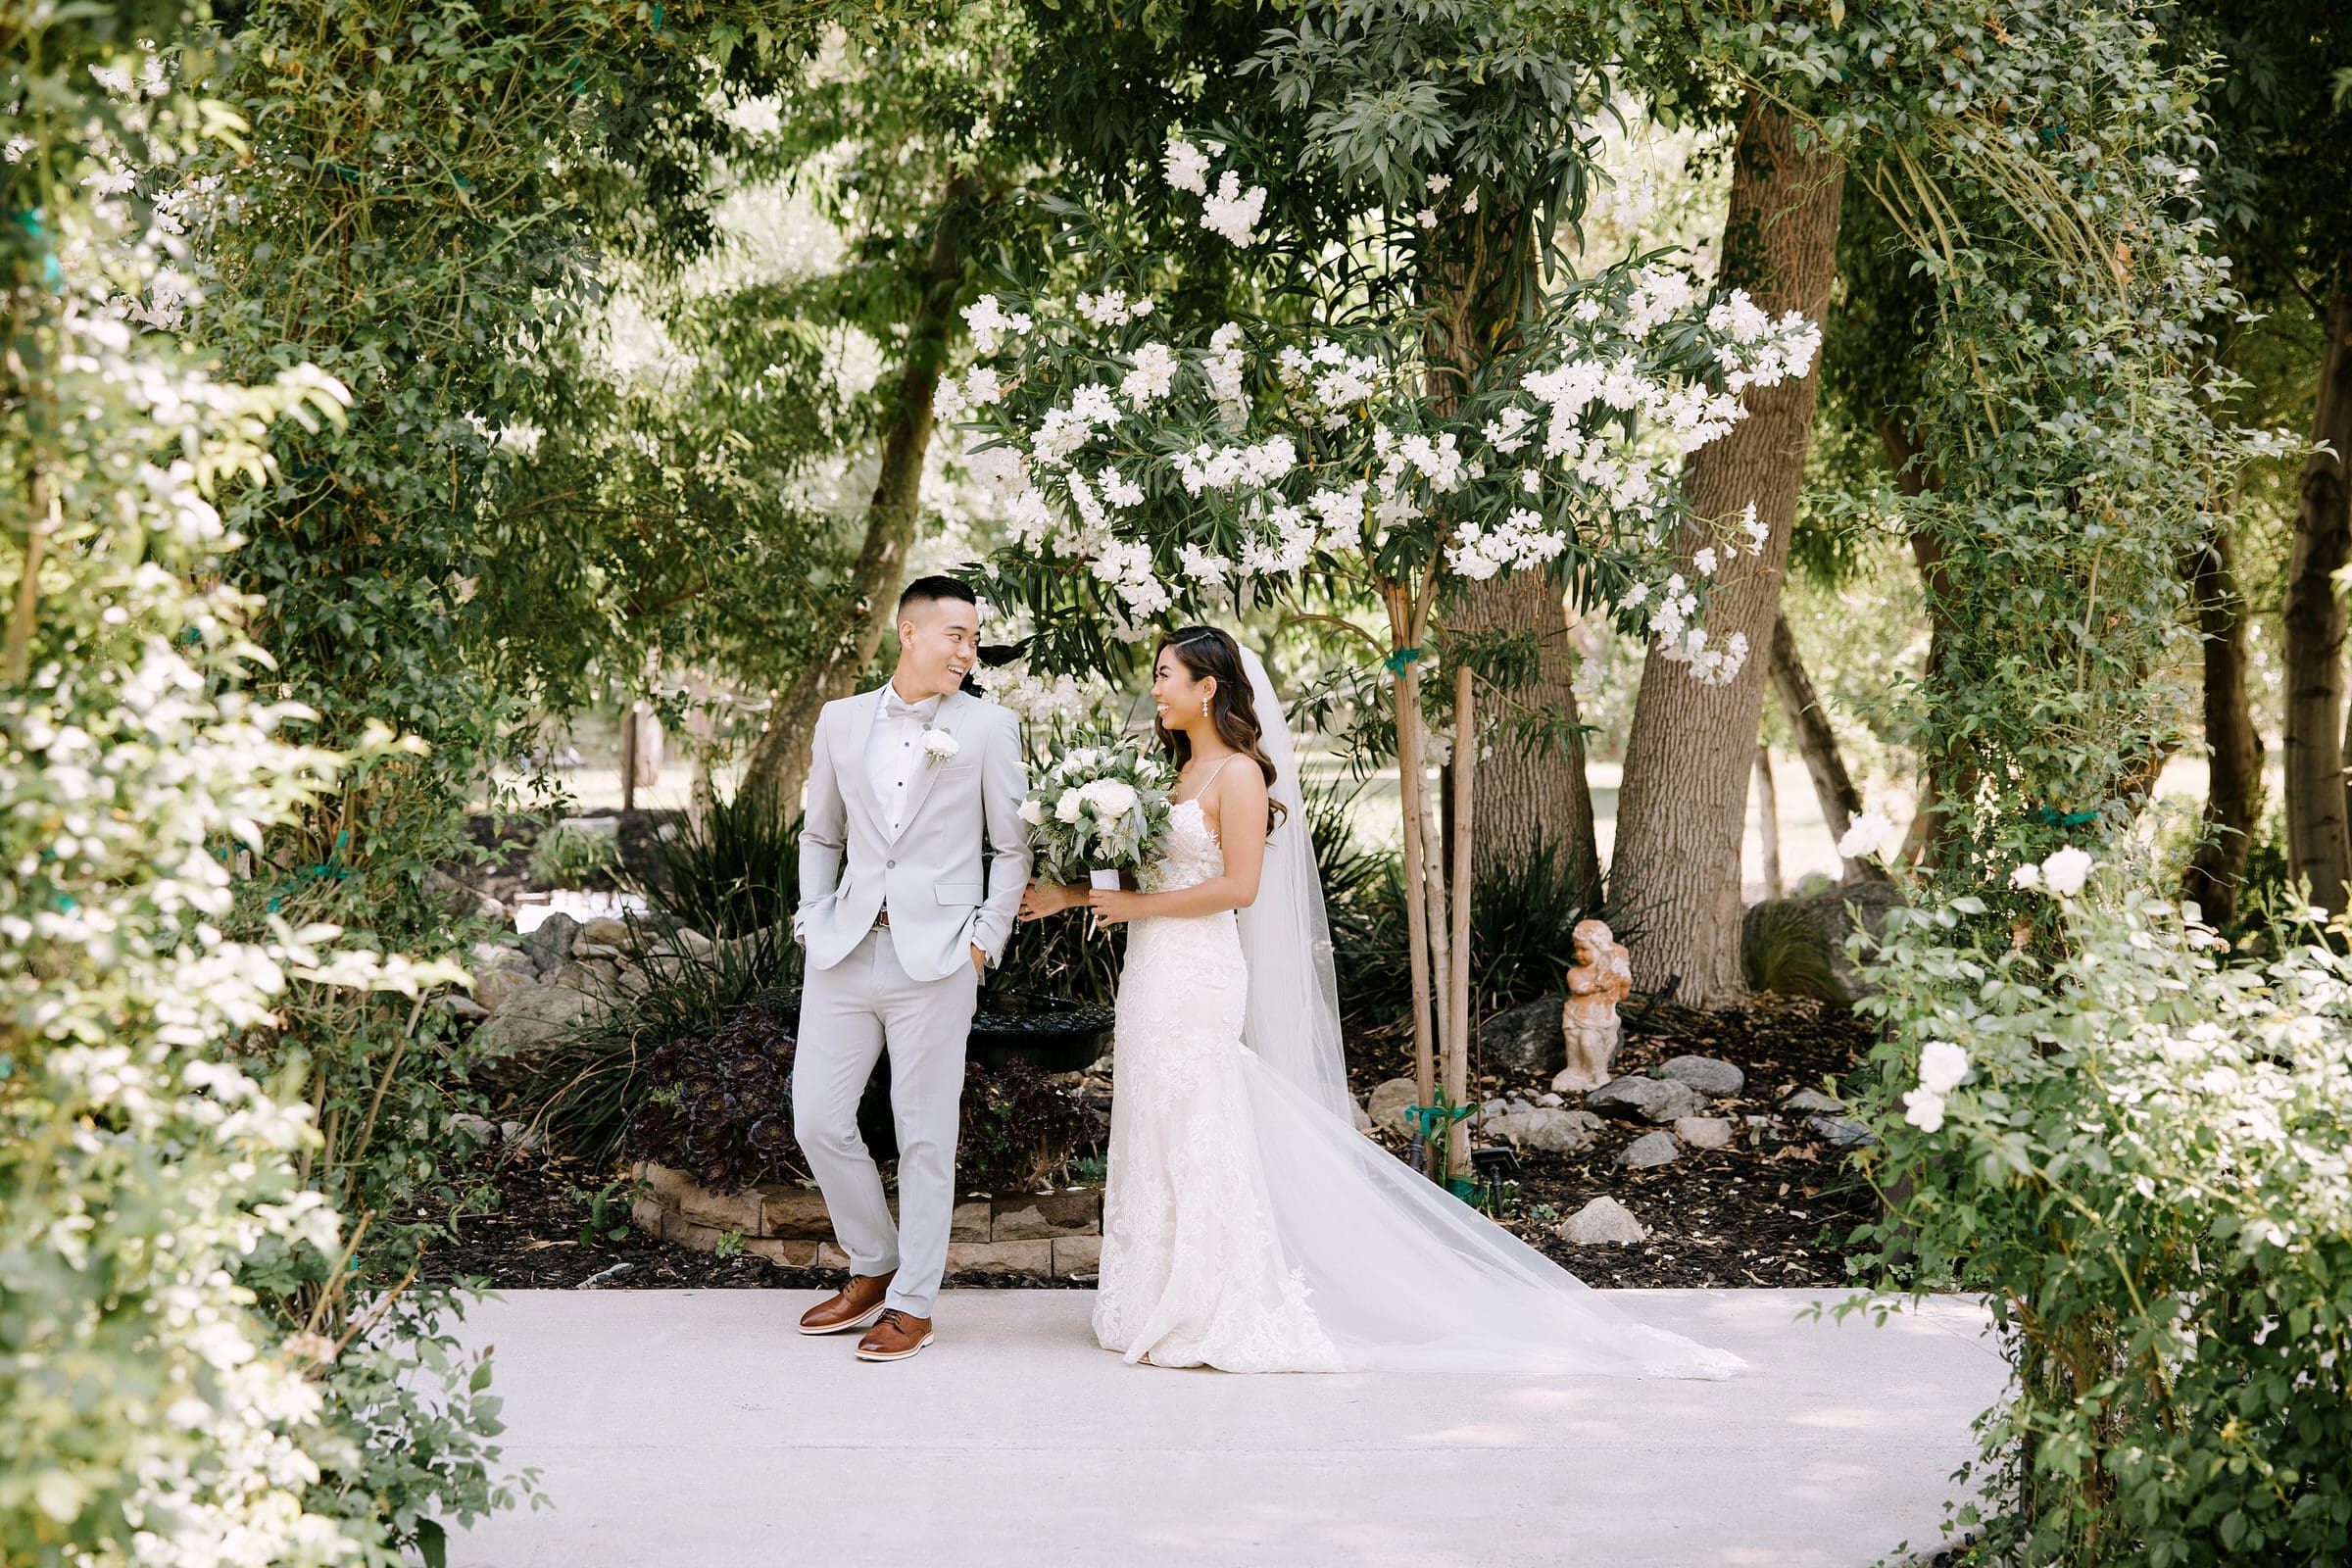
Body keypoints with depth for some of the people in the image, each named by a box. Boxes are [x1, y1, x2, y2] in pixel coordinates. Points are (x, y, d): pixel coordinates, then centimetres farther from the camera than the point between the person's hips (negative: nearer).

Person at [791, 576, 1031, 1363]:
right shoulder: (841, 721, 11)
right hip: (846, 949, 3)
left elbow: (1013, 847, 3)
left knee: (925, 1135, 1)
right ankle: (874, 1268, 23)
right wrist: (812, 917, 9)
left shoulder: (990, 727, 2)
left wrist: (987, 939, -4)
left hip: (936, 957, -3)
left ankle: (912, 1304, 11)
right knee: (818, 1120, 3)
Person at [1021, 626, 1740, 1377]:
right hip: (1158, 978, 9)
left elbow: (1238, 886, -17)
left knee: (1196, 1141, -5)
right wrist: (1068, 894, 16)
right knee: (1157, 1141, 11)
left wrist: (1140, 906, -13)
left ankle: (1216, 1318, 3)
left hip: (1200, 978, -9)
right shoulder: (1182, 773, 15)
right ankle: (1176, 1311, 18)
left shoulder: (1238, 774, -11)